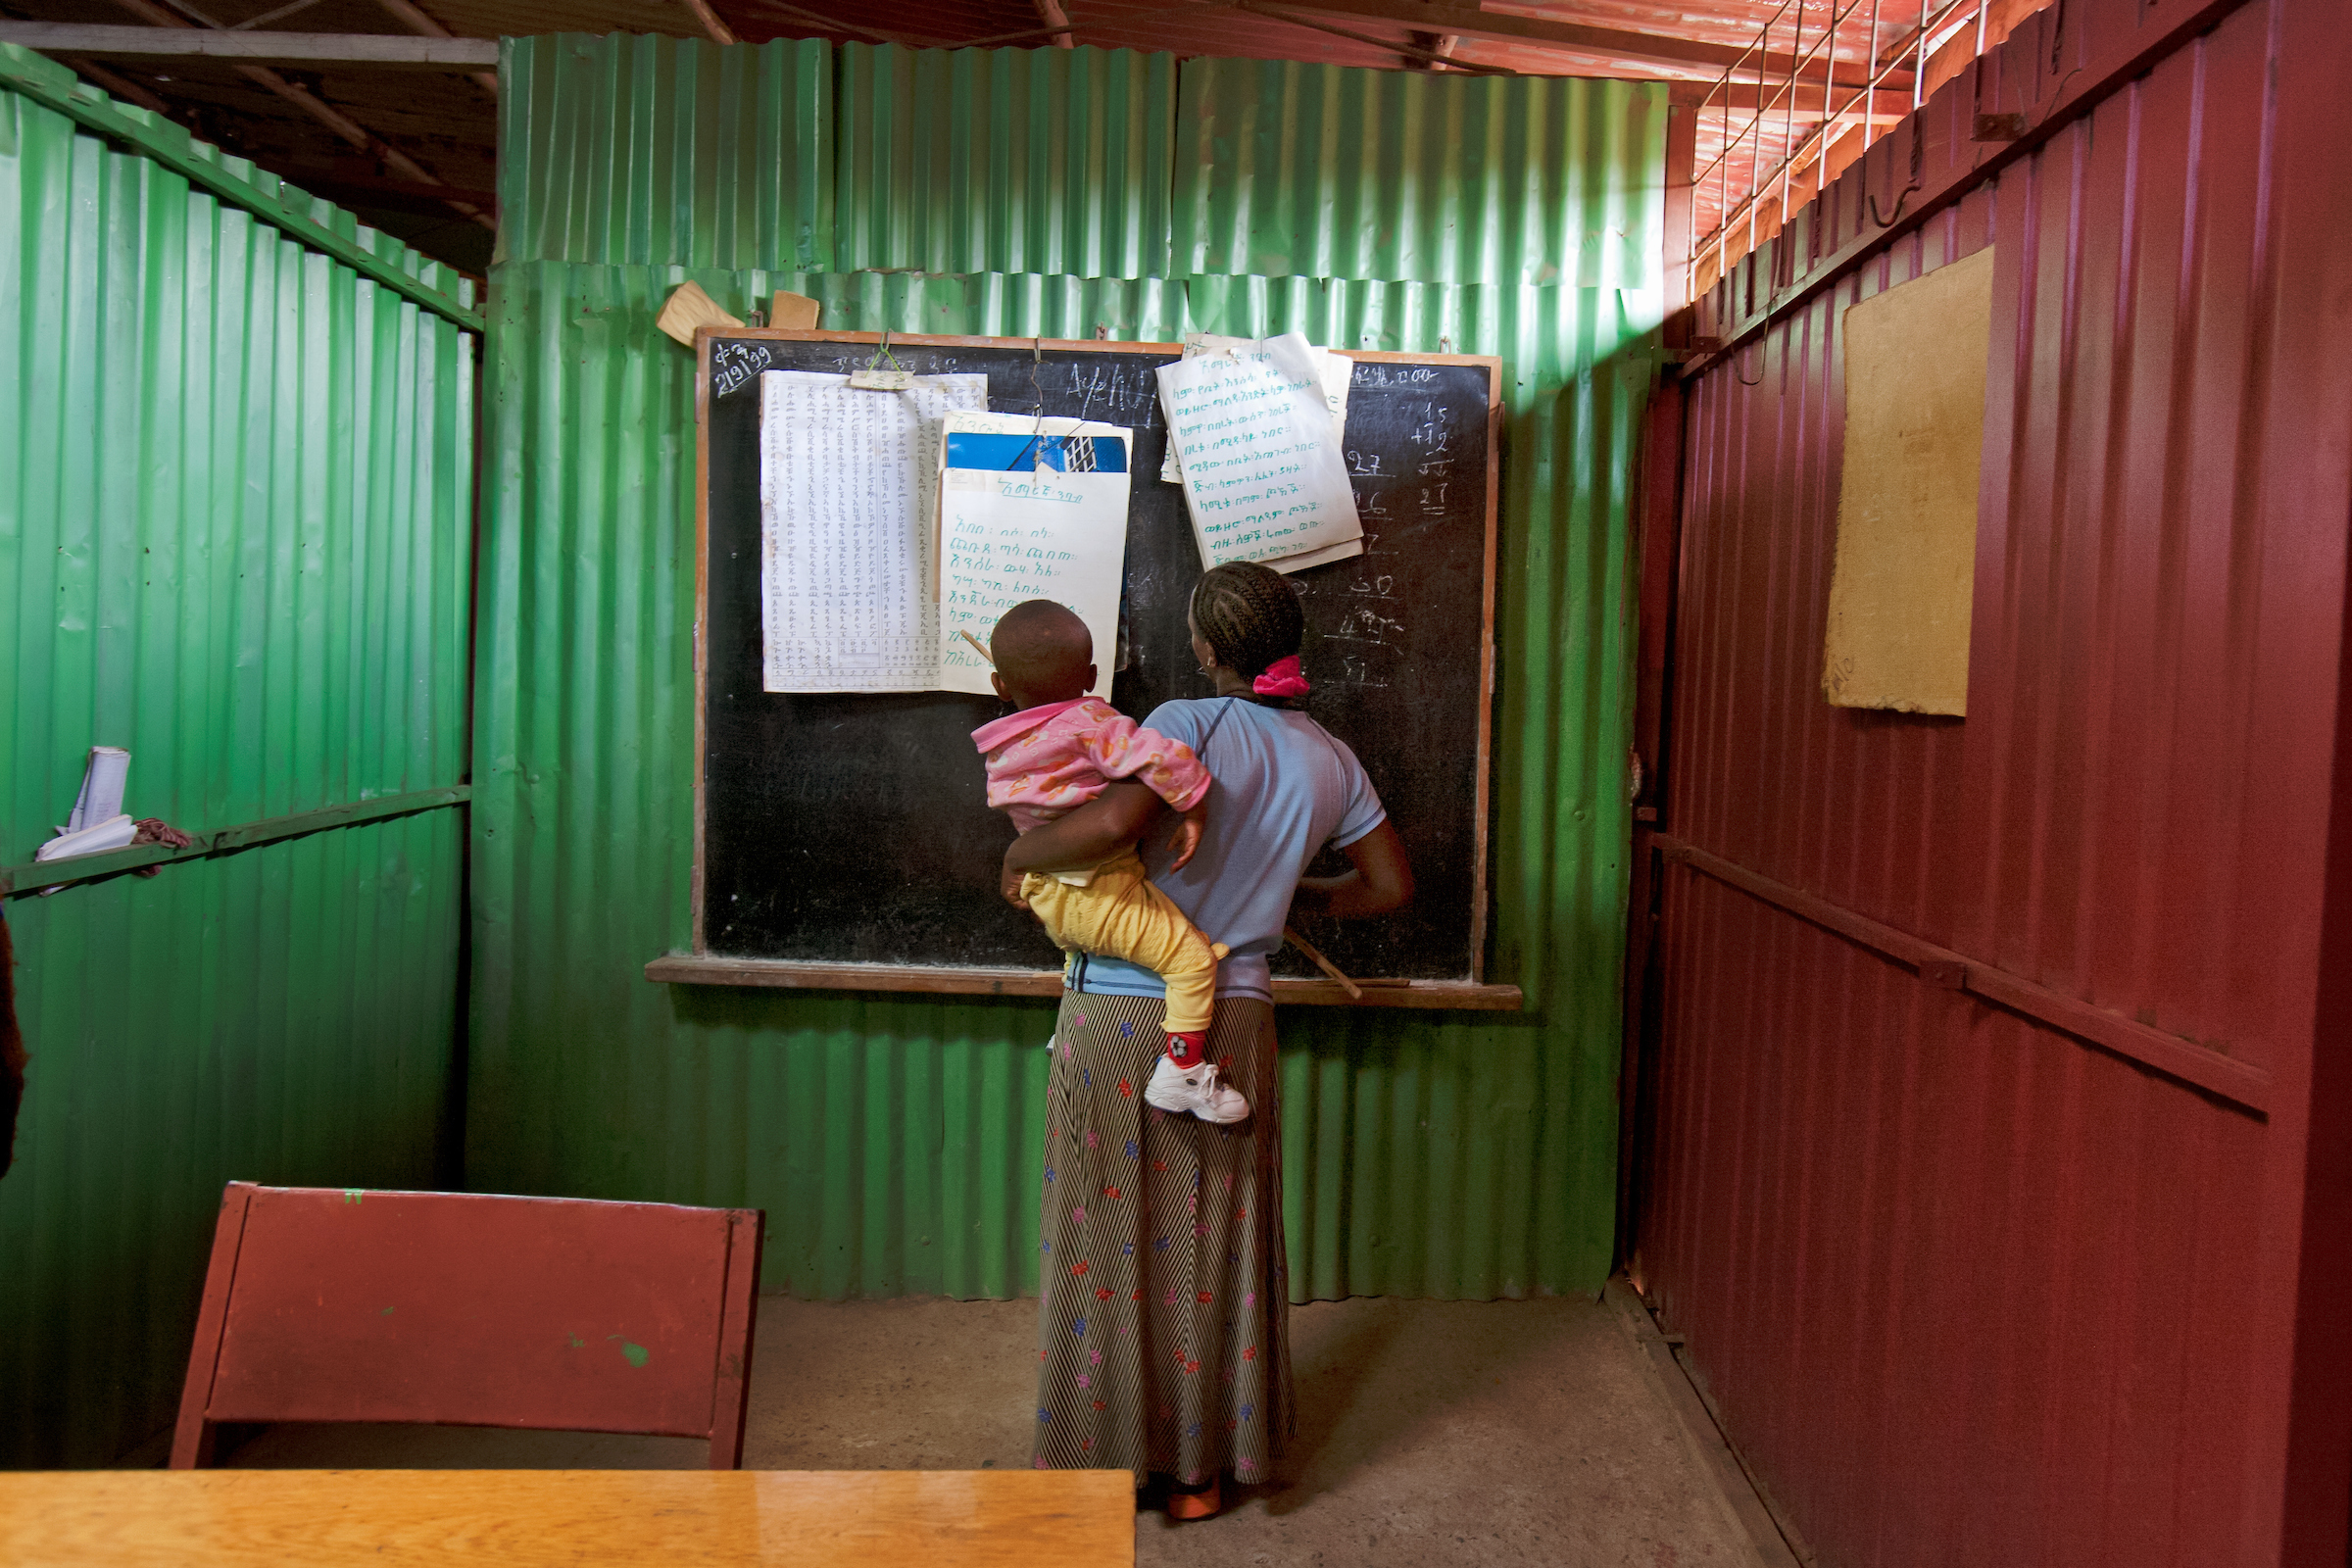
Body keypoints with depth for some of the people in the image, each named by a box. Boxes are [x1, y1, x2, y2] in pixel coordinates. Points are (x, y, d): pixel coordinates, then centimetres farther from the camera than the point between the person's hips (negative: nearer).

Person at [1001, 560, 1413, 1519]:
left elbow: (1120, 817, -30)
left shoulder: (1190, 723, -12)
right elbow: (1391, 885, 15)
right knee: (1213, 1244, 15)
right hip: (1232, 1021, 4)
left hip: (1117, 1016, -4)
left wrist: (1021, 853, -13)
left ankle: (1107, 1455, 25)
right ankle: (1201, 1468, 27)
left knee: (1108, 1235, 11)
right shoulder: (1331, 761, 4)